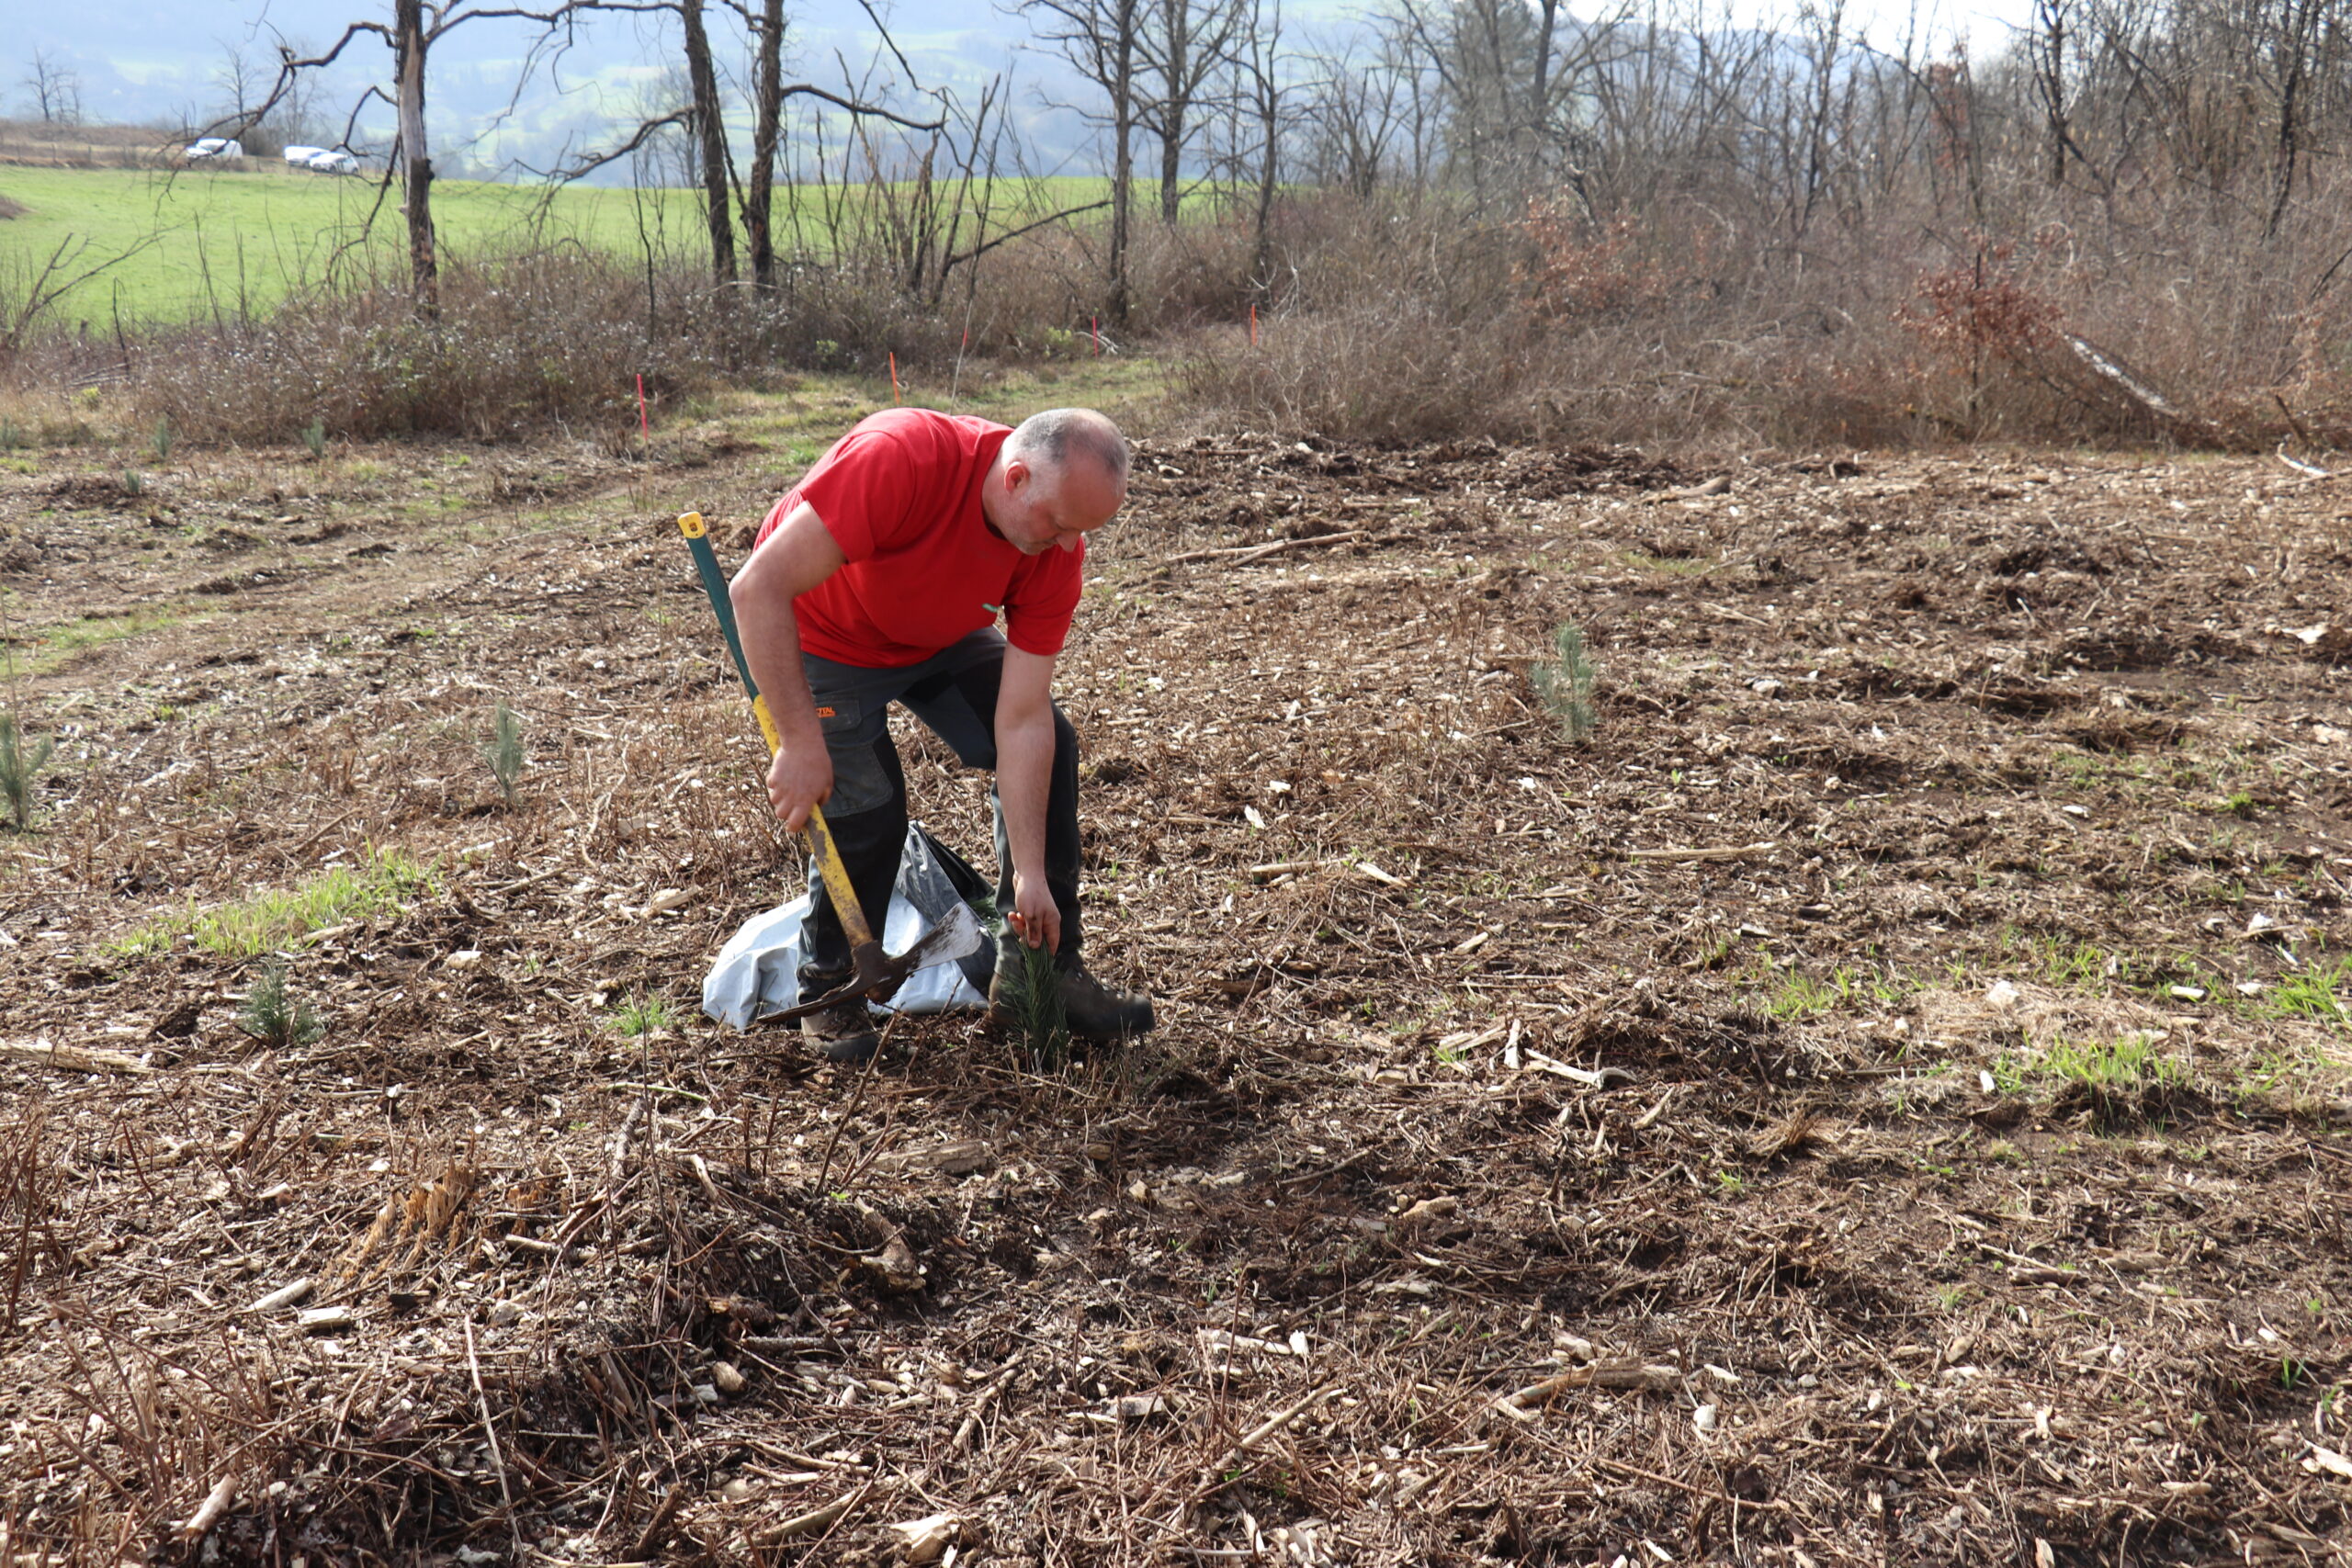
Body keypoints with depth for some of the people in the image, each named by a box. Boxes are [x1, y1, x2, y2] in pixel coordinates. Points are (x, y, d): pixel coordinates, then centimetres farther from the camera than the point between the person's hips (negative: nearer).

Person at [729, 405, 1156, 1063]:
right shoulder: (900, 459, -42)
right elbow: (759, 588, -40)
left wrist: (1030, 872, -21)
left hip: (940, 638, 5)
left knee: (1049, 747, -4)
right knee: (866, 808, -19)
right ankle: (828, 994, 6)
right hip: (818, 638, -5)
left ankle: (1037, 973, 9)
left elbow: (1023, 720, -20)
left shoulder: (1057, 552, -24)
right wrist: (802, 743, -40)